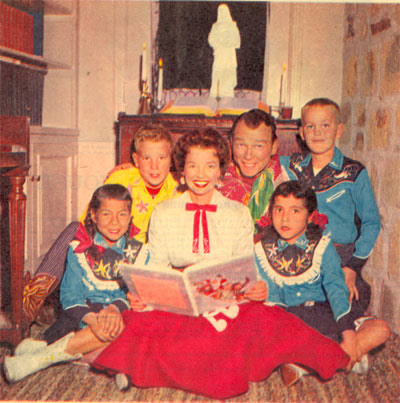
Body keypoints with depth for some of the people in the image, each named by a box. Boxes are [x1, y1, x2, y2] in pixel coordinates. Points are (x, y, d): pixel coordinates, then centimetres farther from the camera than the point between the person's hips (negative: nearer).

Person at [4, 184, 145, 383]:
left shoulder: (137, 252, 8)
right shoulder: (79, 249, 4)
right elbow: (69, 294, -5)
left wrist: (115, 308, -24)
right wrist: (91, 319, -25)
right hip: (84, 311, -1)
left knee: (117, 323, -34)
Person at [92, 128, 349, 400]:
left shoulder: (239, 214, 9)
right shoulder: (163, 213, 9)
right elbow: (156, 269, 7)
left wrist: (257, 289, -16)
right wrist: (141, 296, -14)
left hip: (227, 304, 0)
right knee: (141, 323, -34)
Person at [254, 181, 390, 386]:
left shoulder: (322, 244, -3)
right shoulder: (262, 249, -3)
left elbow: (336, 288, -11)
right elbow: (272, 295, -6)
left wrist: (348, 332, -24)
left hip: (323, 310, 1)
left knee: (381, 330, -18)